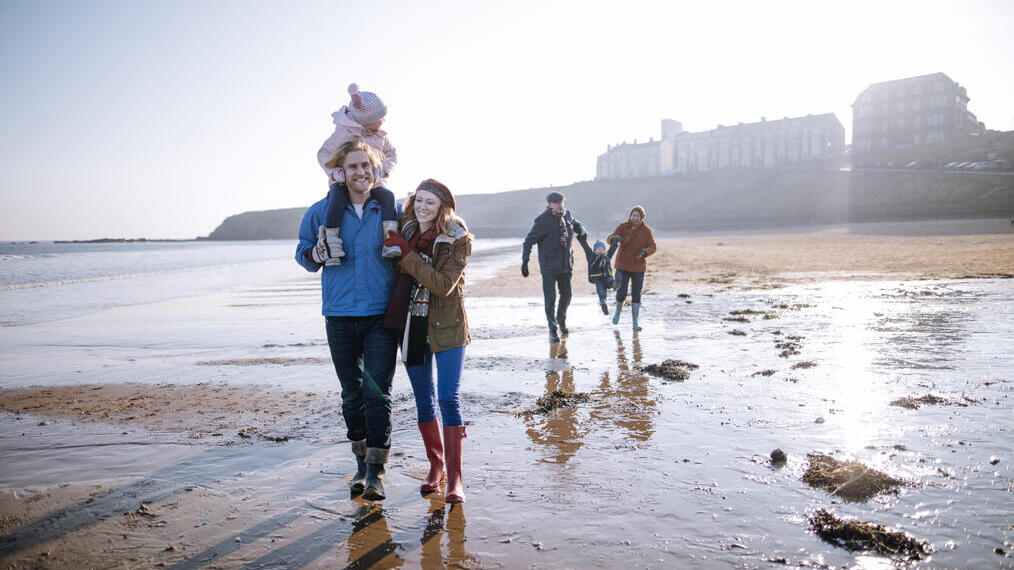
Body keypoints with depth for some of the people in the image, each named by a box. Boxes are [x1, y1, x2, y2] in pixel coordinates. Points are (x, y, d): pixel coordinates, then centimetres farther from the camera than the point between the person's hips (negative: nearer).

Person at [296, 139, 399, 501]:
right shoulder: (322, 211, 5)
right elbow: (302, 251, 15)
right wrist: (316, 254, -7)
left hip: (382, 314, -2)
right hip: (339, 315, 2)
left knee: (377, 392, -6)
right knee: (352, 393, 11)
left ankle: (376, 471, 2)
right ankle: (361, 462, 27)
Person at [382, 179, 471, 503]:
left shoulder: (458, 239, -9)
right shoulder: (405, 231, 5)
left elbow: (443, 285, -20)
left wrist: (407, 254, -19)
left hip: (446, 326, -4)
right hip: (412, 324, 5)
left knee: (449, 398, -8)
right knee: (423, 399, 11)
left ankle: (455, 477, 1)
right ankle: (435, 465, 27)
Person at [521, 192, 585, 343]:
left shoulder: (567, 215, 7)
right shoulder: (543, 220, -14)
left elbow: (575, 223, 30)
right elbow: (529, 241, -10)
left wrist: (581, 230, 6)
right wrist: (524, 262, -13)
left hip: (565, 264, 6)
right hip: (549, 265, -6)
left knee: (566, 295, 15)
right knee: (550, 299, -5)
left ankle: (561, 319, 42)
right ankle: (552, 330, 8)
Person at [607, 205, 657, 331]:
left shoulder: (646, 230, -3)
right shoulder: (623, 226, -6)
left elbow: (652, 247, -4)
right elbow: (610, 238, -15)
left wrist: (645, 252, -26)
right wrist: (614, 238, -40)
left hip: (638, 266, 1)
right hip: (623, 265, -1)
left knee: (636, 295, -1)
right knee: (621, 293, -4)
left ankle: (635, 323, 5)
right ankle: (617, 313, 27)